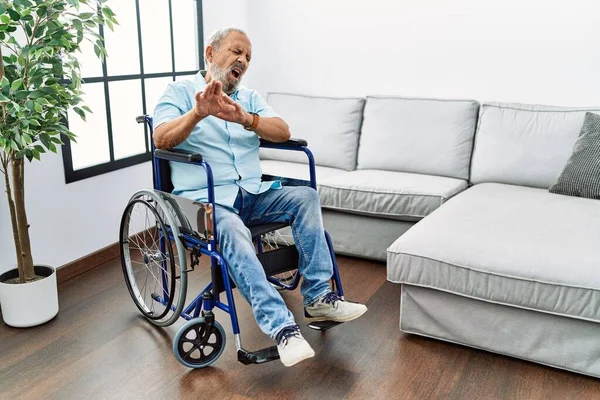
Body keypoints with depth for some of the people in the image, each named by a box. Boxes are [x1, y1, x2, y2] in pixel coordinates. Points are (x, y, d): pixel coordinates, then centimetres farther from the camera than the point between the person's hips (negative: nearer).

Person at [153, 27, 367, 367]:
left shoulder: (249, 98, 18)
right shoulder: (180, 92, 6)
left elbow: (283, 132, 0)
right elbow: (161, 140, -12)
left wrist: (245, 119, -20)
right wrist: (198, 113, -30)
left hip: (253, 194, 5)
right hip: (207, 198, -5)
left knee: (306, 196, -19)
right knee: (233, 233, -36)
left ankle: (318, 297, -17)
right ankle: (282, 328, -38)